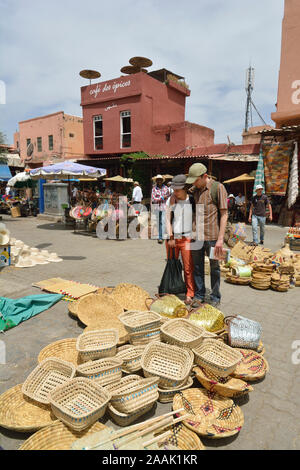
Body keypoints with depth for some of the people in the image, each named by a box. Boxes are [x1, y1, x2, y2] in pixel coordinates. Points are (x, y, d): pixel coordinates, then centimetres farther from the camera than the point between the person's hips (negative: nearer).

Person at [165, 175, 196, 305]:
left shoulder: (192, 201, -1)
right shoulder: (170, 200, 2)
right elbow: (167, 219, 0)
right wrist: (171, 237, -6)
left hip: (187, 238, -1)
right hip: (172, 237, 2)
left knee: (188, 268, -3)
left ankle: (190, 294, 9)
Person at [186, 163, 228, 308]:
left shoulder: (218, 188, -6)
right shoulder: (195, 190, 13)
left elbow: (224, 214, -9)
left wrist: (220, 238, -14)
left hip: (212, 236, -5)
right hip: (197, 236, 5)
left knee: (214, 267, 8)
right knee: (197, 266, 11)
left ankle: (215, 297, 23)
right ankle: (199, 295, 26)